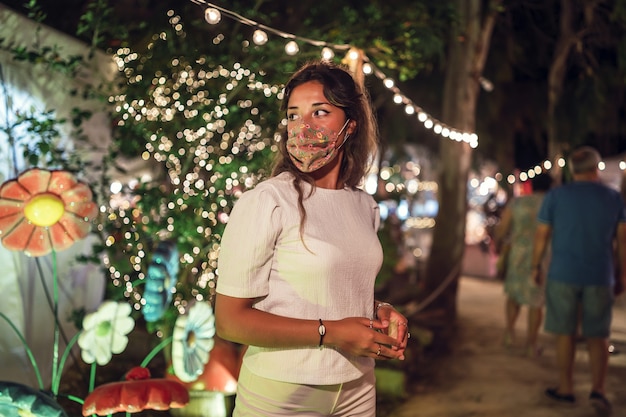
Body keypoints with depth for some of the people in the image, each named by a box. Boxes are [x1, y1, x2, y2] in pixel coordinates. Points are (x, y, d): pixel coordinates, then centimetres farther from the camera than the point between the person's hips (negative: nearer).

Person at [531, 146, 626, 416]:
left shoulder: (556, 196, -1)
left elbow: (542, 235, 1)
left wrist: (536, 266, 12)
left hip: (563, 275, -1)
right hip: (599, 277, 1)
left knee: (566, 333, 9)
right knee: (598, 336, 8)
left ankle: (566, 388, 17)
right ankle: (598, 389, -5)